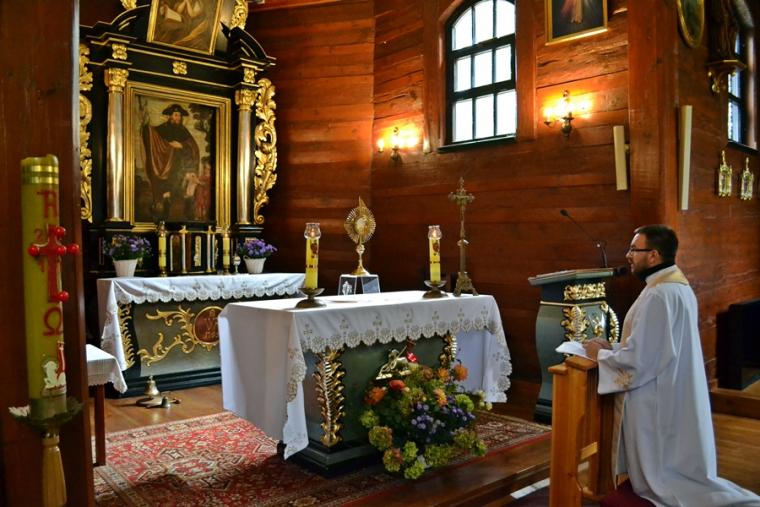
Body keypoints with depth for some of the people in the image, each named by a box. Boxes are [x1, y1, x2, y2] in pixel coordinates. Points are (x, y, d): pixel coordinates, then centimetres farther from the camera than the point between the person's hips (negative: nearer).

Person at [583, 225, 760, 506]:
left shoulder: (657, 296, -24)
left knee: (656, 478, 6)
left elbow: (637, 359, -24)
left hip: (653, 402, -10)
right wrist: (613, 346, 9)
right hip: (673, 397, 10)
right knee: (670, 471, 20)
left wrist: (601, 354, -8)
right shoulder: (678, 286, 8)